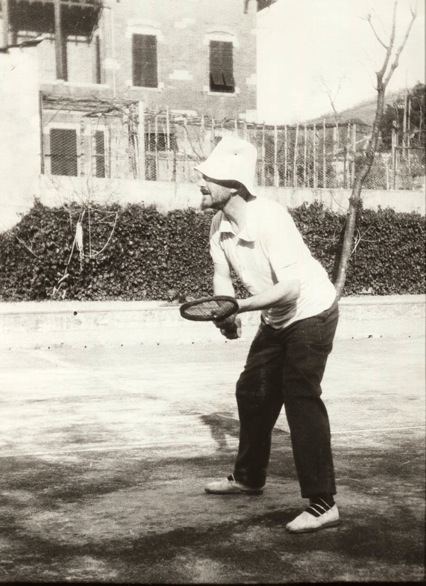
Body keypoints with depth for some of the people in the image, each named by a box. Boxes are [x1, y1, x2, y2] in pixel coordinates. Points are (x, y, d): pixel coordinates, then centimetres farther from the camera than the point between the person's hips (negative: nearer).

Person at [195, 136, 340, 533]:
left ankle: (322, 503, -11)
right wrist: (228, 315, -21)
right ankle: (248, 477, 35)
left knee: (302, 399, -15)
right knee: (252, 393, 16)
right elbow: (222, 277, -3)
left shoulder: (268, 218, -29)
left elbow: (290, 288, -34)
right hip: (277, 319, 9)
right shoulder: (220, 222, -4)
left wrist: (238, 307, -38)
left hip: (311, 312, -9)